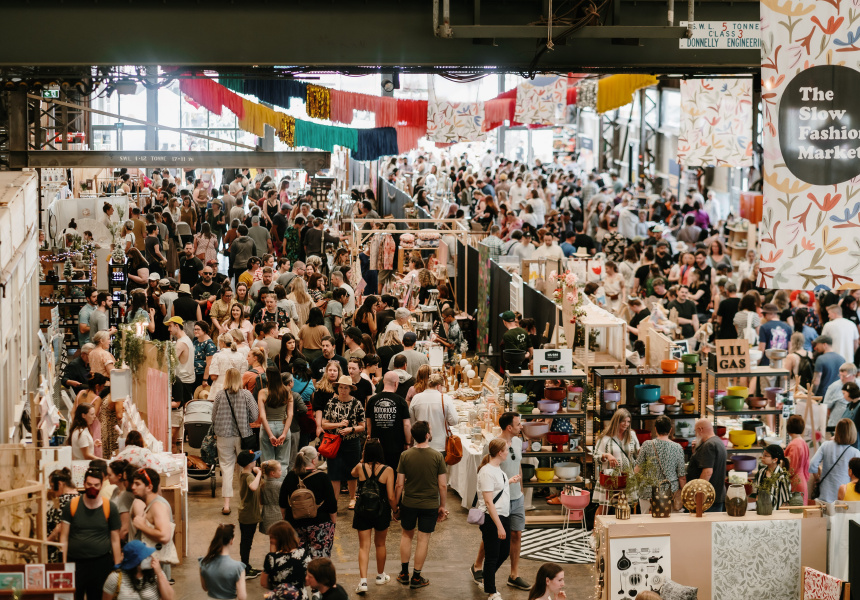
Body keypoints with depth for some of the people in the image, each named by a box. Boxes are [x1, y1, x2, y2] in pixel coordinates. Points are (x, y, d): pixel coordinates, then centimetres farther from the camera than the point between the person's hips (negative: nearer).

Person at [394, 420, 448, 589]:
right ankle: (416, 578, 16)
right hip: (430, 504, -1)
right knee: (423, 539, 9)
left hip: (409, 504, 1)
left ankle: (404, 573, 25)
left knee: (406, 535, 20)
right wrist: (442, 506, 4)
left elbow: (399, 484, -6)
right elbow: (443, 485, -9)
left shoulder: (405, 455, -9)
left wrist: (396, 505, 7)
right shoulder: (437, 457, -12)